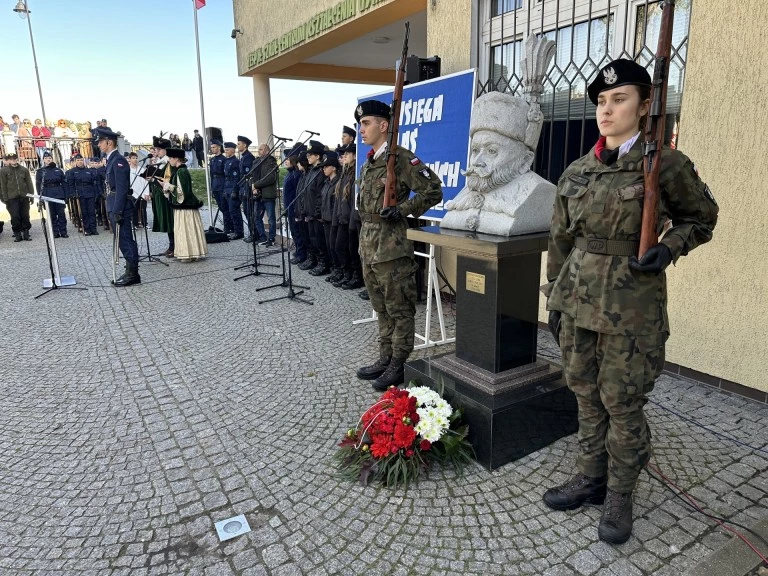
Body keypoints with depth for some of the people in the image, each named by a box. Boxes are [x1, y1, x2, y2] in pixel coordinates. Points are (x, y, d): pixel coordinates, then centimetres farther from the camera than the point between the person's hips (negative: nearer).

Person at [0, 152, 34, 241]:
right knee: (15, 217, -4)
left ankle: (26, 233, 13)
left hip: (24, 197, 2)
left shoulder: (24, 170, 9)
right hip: (12, 198, -2)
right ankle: (17, 234, 5)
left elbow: (29, 184, 10)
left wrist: (31, 196, 4)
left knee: (25, 216, 4)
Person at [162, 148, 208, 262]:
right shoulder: (179, 170, 13)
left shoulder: (181, 172, -16)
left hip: (185, 207, -10)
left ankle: (190, 254, 3)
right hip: (183, 205, 10)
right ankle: (187, 253, 19)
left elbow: (182, 191, -21)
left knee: (186, 230, -3)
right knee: (184, 230, 13)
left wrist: (169, 186, -11)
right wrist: (167, 187, 9)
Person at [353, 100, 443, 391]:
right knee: (382, 309, 17)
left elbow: (433, 191, -13)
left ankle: (398, 366, 13)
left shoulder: (402, 158, -11)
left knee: (399, 311, 3)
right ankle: (385, 358, 29)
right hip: (369, 249, 9)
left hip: (392, 250, -9)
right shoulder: (368, 164, 16)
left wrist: (402, 210, -19)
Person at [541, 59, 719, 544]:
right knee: (587, 394, 15)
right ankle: (591, 477, 33)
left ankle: (620, 496, 25)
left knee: (622, 403, 5)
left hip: (632, 307, -4)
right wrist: (555, 298, 11)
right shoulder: (577, 171, 7)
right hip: (578, 299, 5)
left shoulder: (665, 164, -5)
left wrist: (669, 249, -13)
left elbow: (702, 217, 7)